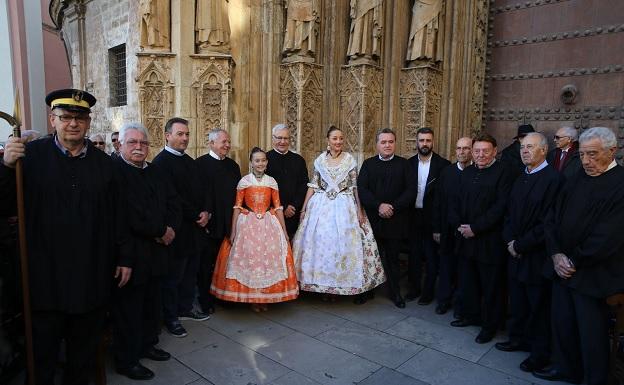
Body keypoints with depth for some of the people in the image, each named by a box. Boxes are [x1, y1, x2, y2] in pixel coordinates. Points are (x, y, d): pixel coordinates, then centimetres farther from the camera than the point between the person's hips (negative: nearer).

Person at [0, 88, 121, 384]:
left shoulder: (102, 162, 2)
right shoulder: (31, 155, -6)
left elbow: (115, 215, 3)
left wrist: (124, 258, 3)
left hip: (93, 277, 2)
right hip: (46, 275, -2)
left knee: (85, 349, 19)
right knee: (42, 352, 17)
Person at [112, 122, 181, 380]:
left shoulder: (155, 172, 12)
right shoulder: (114, 171, -13)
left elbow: (173, 204, 11)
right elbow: (130, 214, -22)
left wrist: (170, 228, -8)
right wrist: (161, 231, -11)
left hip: (155, 250, 7)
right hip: (129, 254, -7)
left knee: (151, 304, 17)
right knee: (128, 308, 6)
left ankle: (147, 344, 37)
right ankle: (126, 360, 23)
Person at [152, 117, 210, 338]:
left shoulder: (190, 161, 13)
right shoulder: (161, 161, -13)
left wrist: (205, 212, -2)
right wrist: (197, 216, -13)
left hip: (193, 227, 8)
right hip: (176, 228, -8)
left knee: (190, 270, 16)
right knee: (173, 275, 5)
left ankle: (185, 308, 32)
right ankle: (170, 317, 20)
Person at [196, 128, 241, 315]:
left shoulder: (233, 165, 12)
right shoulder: (200, 163, -6)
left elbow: (237, 193, 13)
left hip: (228, 223, 5)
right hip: (209, 223, -4)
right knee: (206, 263, 7)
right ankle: (206, 300, 20)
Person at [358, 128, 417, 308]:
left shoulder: (404, 164, 5)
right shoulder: (368, 164, 7)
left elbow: (411, 191, -4)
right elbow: (362, 189, -4)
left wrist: (393, 207, -14)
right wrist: (379, 206, -16)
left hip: (395, 220, 0)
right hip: (373, 218, 1)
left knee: (393, 257, 8)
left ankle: (395, 292, 20)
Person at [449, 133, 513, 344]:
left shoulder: (503, 172, -8)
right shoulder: (467, 172, 11)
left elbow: (500, 206, -16)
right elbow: (456, 202, 12)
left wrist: (475, 228, -16)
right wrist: (458, 224, -4)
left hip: (490, 240, -6)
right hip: (465, 238, 6)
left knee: (491, 285, 7)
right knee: (467, 281, 16)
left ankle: (490, 325, 23)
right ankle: (470, 314, 35)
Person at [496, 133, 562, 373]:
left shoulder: (553, 179, -15)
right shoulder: (520, 179, 11)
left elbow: (547, 223, -19)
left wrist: (521, 245, -14)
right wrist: (510, 240, -1)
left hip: (537, 255, -7)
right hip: (515, 253, 7)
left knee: (538, 306, 7)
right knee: (517, 302, 18)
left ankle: (540, 352, 23)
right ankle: (519, 338, 35)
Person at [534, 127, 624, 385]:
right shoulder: (576, 180, 9)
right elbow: (552, 219, 8)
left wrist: (574, 262, -11)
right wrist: (556, 255, -5)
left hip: (592, 274, -6)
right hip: (563, 267, 6)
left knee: (591, 331, 8)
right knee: (561, 321, 16)